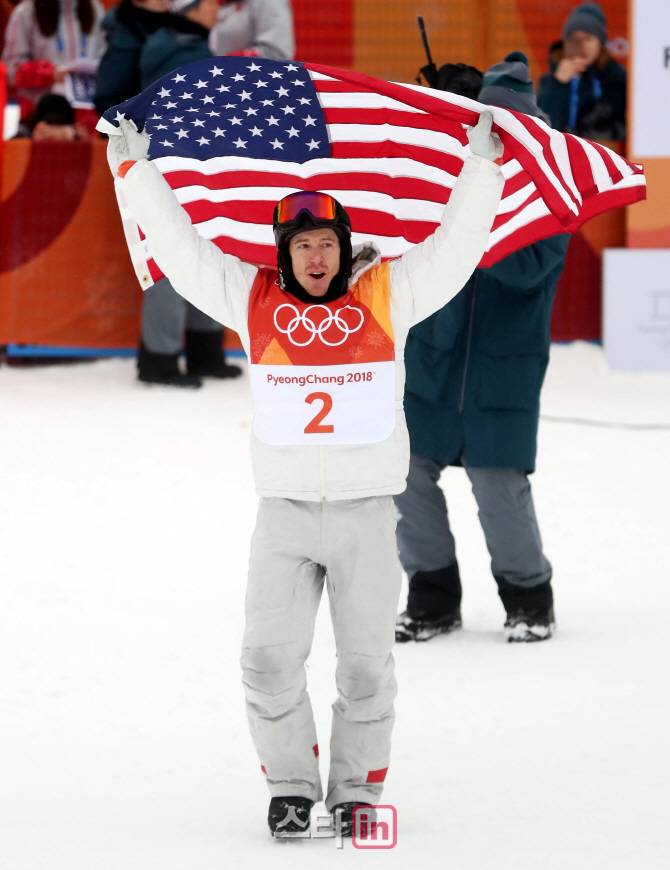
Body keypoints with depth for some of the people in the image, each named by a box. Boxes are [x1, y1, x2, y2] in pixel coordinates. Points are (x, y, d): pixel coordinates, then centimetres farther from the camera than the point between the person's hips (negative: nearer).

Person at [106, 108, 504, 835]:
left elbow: (455, 248, 1)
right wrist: (134, 169, 5)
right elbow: (180, 246, 6)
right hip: (284, 513, 1)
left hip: (367, 514, -1)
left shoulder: (386, 296, 1)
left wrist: (481, 166, -5)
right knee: (269, 659, -5)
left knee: (367, 667, 2)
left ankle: (358, 789, 16)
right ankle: (290, 784, 10)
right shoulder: (252, 299, 4)